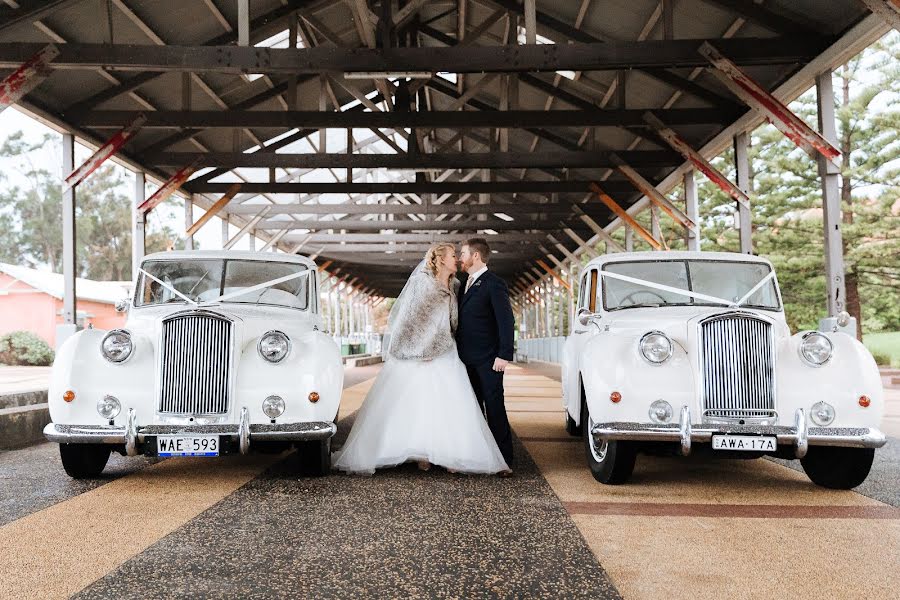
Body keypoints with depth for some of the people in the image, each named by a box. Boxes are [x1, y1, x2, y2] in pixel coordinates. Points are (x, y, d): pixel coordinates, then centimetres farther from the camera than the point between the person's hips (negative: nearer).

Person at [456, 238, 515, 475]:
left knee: (495, 408, -5)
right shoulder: (465, 285, 17)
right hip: (467, 359, 8)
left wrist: (504, 355, -19)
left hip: (488, 359, -8)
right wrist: (458, 354, 14)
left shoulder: (494, 284, -8)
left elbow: (507, 321, -13)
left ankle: (504, 461, 0)